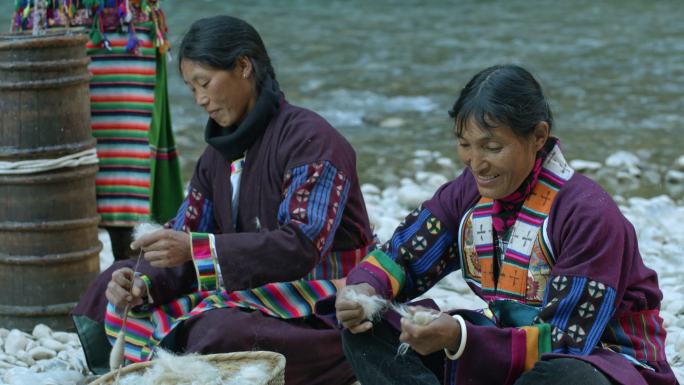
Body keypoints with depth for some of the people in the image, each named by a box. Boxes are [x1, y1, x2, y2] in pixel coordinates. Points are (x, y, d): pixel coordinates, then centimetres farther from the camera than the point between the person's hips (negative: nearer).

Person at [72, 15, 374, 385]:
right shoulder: (219, 154, 11)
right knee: (115, 290, 5)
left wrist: (195, 248, -30)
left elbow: (302, 246, -25)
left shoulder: (310, 139, -15)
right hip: (253, 293, 8)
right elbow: (183, 237, 5)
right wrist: (142, 283, -18)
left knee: (218, 331, -37)